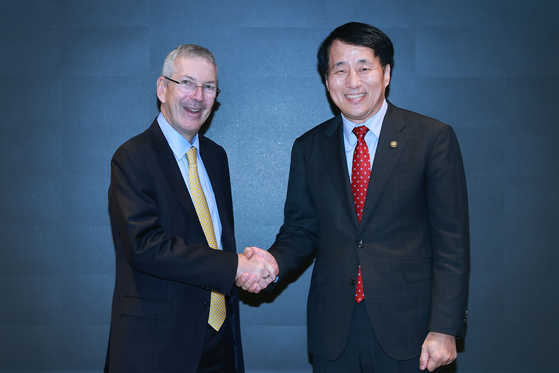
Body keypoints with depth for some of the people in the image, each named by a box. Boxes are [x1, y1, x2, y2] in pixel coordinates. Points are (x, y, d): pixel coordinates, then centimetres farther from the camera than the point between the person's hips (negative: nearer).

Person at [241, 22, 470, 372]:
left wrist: (445, 329, -11)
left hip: (407, 330, -2)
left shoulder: (433, 138, -3)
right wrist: (273, 261, -12)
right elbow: (301, 229, 10)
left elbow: (452, 241, -6)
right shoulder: (308, 148, 7)